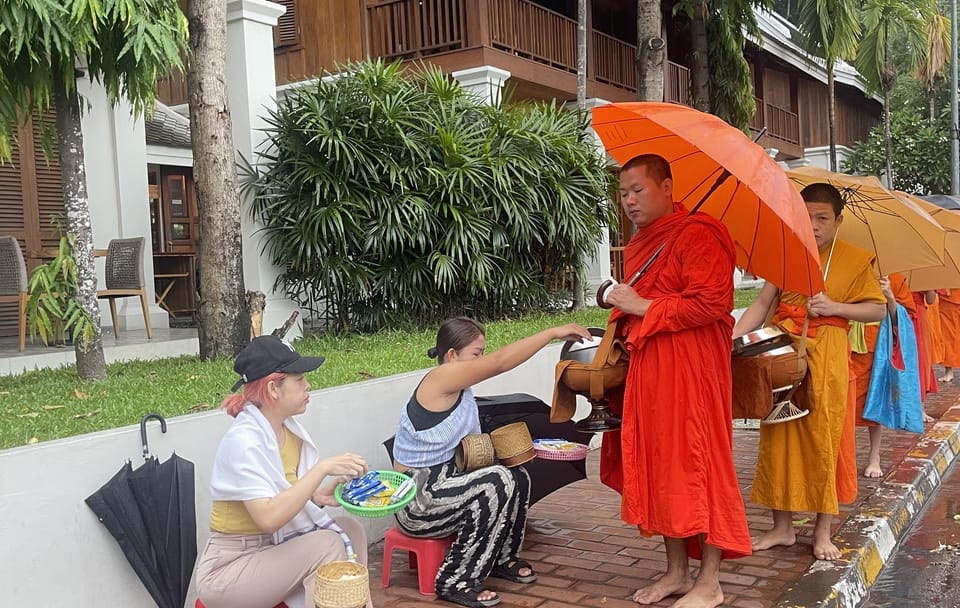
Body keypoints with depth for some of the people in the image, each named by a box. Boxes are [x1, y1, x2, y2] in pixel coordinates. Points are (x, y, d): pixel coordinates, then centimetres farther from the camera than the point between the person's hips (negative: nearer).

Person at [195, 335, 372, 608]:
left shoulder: (289, 428, 0)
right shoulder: (242, 441, -23)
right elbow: (268, 518, -32)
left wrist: (318, 497, -12)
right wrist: (322, 468, -31)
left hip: (272, 550, 8)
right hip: (227, 571, -8)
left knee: (349, 528, -7)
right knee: (326, 546, -24)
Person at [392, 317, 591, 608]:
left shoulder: (461, 391, 8)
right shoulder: (439, 379, -20)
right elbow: (500, 362, -28)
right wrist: (553, 332, -25)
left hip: (444, 483, 9)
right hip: (418, 502, -9)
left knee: (518, 476, -1)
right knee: (498, 481, -24)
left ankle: (503, 558, 22)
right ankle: (455, 581, -14)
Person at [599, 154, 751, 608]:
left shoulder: (697, 235, -10)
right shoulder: (639, 245, 18)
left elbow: (708, 305, -20)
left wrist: (643, 307, -15)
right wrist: (623, 308, 10)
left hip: (691, 370, -9)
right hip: (647, 369, 9)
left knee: (697, 467, -3)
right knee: (658, 467, 11)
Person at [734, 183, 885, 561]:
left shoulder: (854, 260, 2)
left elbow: (878, 310, 3)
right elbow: (762, 303, 2)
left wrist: (835, 307, -12)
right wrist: (734, 334, -11)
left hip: (826, 358, -2)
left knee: (823, 441, 1)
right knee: (779, 439, 4)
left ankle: (823, 532, 14)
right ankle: (782, 527, 16)